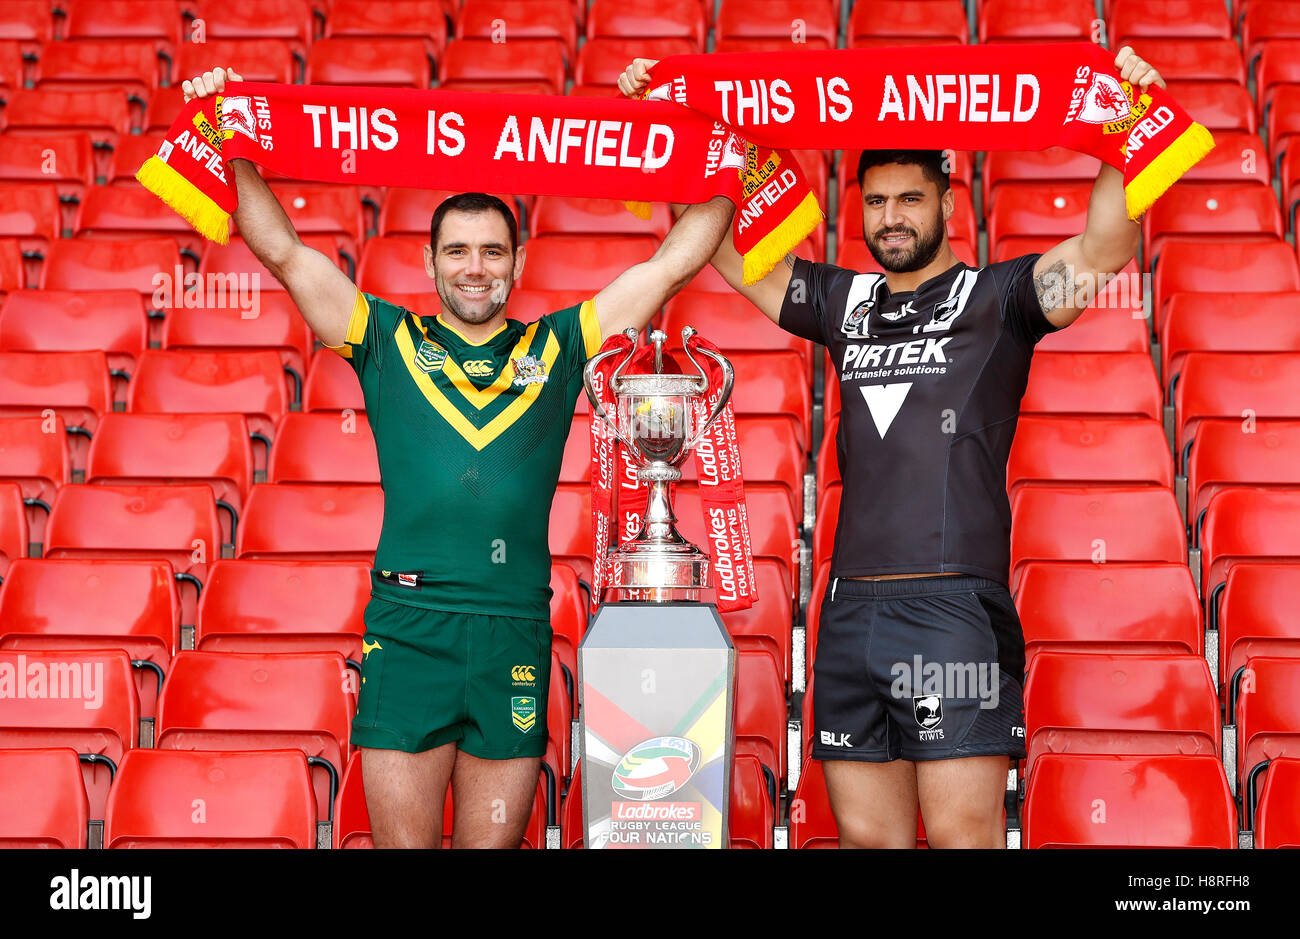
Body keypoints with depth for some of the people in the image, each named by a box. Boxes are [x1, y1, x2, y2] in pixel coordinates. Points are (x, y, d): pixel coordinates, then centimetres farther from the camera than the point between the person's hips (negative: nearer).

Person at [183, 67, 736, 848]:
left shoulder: (557, 347, 12)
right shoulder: (390, 341, 10)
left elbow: (675, 262, 13)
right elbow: (283, 250, 8)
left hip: (516, 635, 1)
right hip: (406, 629, -1)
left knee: (494, 841, 7)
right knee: (402, 840, 1)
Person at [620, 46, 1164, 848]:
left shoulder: (997, 298, 5)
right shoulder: (843, 302, 18)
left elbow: (1105, 249, -10)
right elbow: (721, 243, 23)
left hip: (956, 607, -5)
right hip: (852, 607, 5)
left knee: (963, 834, -8)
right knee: (866, 835, 6)